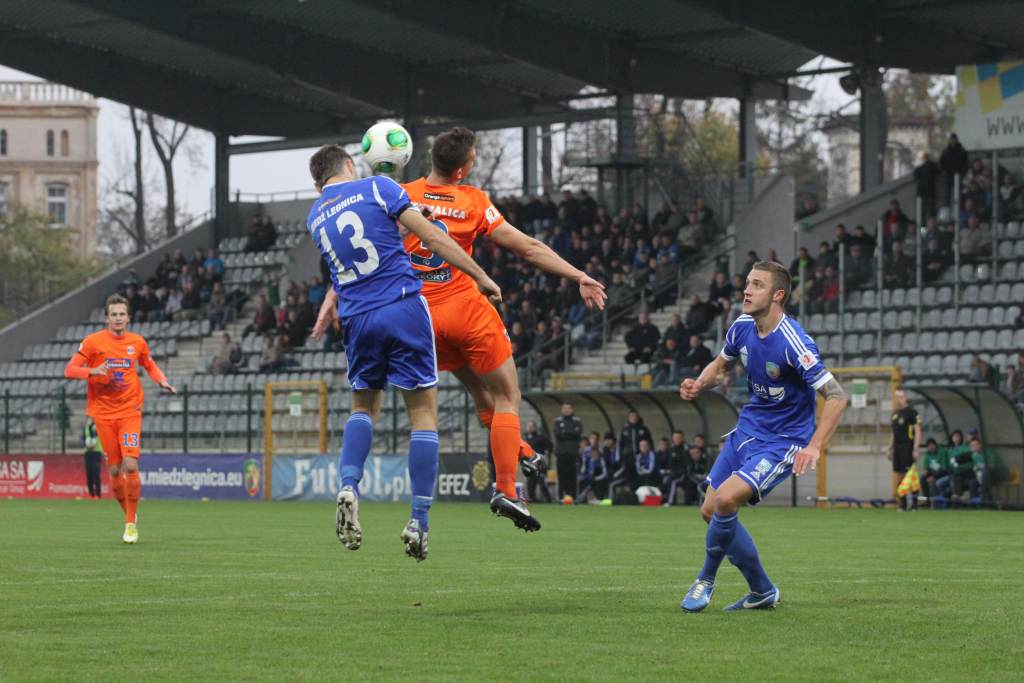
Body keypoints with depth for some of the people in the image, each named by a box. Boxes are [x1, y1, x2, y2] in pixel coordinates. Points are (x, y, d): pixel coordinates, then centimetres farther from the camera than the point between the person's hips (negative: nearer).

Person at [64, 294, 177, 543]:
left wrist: (162, 380, 1)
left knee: (130, 465, -14)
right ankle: (129, 514, 25)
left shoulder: (137, 342, 3)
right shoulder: (93, 341, -4)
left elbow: (150, 366, 21)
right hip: (103, 413, 0)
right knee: (115, 470, 2)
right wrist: (93, 371, -22)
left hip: (130, 412, 0)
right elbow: (70, 370, -4)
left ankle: (131, 523, -3)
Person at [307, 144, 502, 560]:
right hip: (403, 309, -4)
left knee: (363, 406, 22)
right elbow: (431, 237, -3)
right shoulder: (376, 187, 0)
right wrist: (480, 276, 1)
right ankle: (419, 523, -3)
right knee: (423, 413, 2)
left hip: (358, 320, 4)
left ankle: (348, 488, -4)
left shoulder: (314, 218, 14)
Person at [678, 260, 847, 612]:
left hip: (783, 442, -8)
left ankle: (706, 580, 0)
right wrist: (699, 385, -4)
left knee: (726, 499, -24)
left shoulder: (793, 343, -26)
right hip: (749, 428, 8)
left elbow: (836, 396, -27)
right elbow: (721, 364, 18)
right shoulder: (743, 327, -3)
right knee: (711, 511, 6)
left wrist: (814, 447, -36)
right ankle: (762, 591, 21)